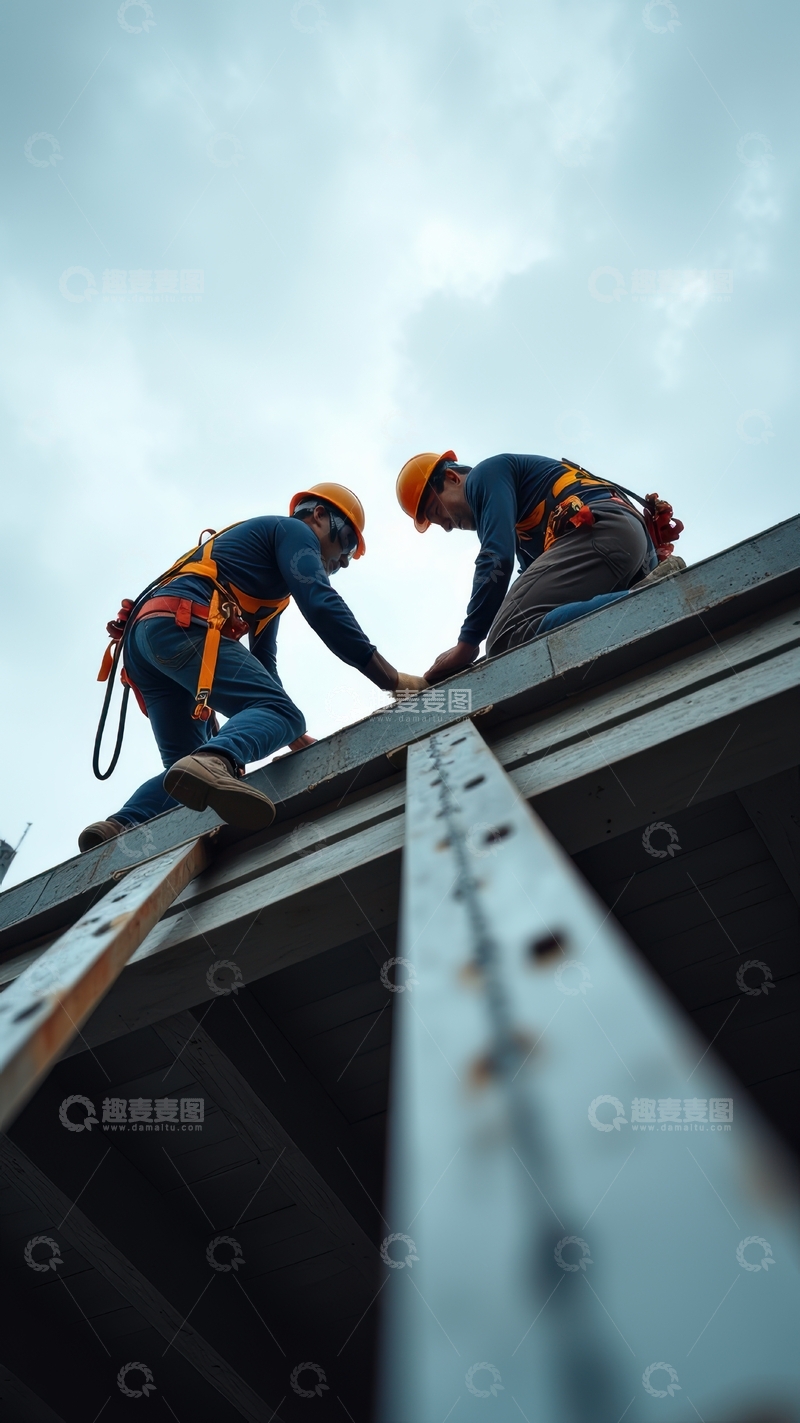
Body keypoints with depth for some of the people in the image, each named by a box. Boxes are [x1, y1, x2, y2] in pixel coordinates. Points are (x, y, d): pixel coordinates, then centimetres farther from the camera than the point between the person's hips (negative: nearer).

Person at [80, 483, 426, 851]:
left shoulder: (273, 585, 39)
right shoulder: (293, 531, 11)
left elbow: (262, 663, 34)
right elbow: (321, 606, -7)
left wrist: (291, 736, 24)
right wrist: (392, 679, -10)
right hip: (182, 624, -10)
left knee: (186, 774, 9)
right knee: (279, 711, -22)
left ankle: (119, 829, -13)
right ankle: (213, 764, -50)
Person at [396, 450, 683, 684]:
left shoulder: (487, 474, 9)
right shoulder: (521, 519, 37)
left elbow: (497, 558, -6)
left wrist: (466, 643, -7)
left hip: (599, 530, -10)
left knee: (506, 639, -23)